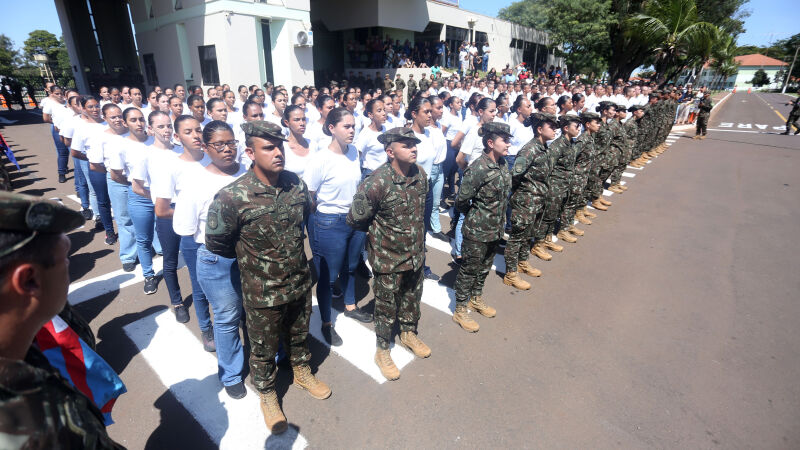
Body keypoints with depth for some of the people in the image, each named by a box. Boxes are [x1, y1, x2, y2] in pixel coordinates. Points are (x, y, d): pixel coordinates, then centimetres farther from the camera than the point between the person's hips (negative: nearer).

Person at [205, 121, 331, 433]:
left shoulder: (296, 184, -9)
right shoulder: (232, 197, -24)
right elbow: (215, 243, -11)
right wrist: (250, 256, 1)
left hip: (300, 282, 4)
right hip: (263, 292, -4)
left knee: (299, 335, 27)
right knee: (264, 349, 19)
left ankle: (302, 373, 55)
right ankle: (267, 393, 46)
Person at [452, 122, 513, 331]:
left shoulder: (501, 164, 2)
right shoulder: (478, 169, -23)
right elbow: (461, 201, -18)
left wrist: (500, 220, 12)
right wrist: (476, 217, -2)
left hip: (495, 228, 8)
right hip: (477, 231, -8)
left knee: (485, 266, 22)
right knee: (469, 269, 6)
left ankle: (476, 298, 43)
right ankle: (460, 310, 23)